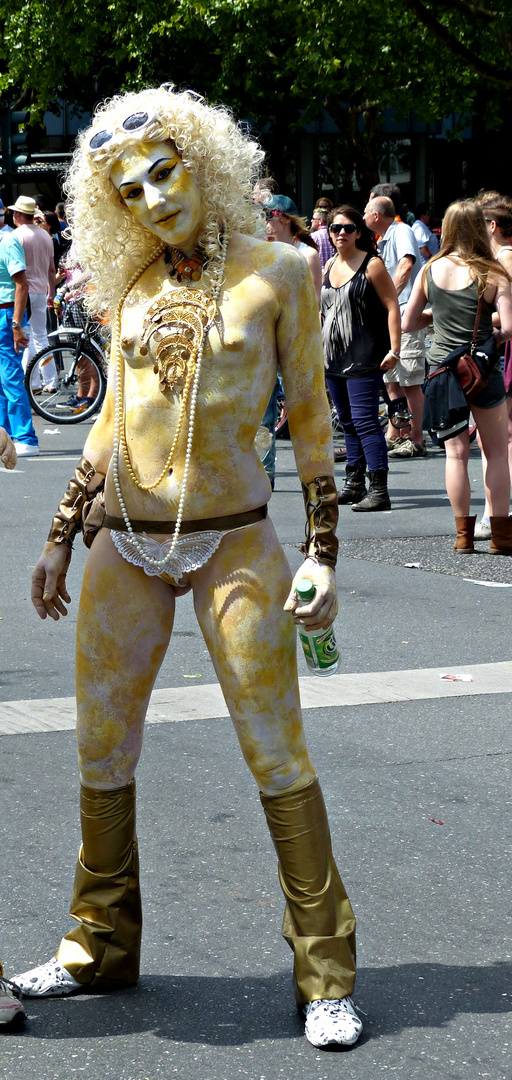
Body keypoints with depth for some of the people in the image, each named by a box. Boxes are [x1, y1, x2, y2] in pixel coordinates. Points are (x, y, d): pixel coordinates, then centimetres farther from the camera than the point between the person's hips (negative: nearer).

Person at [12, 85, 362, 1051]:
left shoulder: (275, 273, -3)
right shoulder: (133, 287, 7)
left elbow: (310, 416, -1)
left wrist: (322, 553, -6)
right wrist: (61, 536, 13)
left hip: (233, 547, -4)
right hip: (126, 549, 4)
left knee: (277, 757, -4)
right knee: (102, 754, 9)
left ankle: (326, 975, 6)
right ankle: (102, 945, 25)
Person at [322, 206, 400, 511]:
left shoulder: (371, 265, -6)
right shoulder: (329, 266, 14)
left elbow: (392, 306, -9)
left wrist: (394, 350, -16)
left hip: (364, 358, -7)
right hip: (333, 357, 7)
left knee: (365, 421, -14)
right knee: (348, 422, 13)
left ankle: (379, 491, -16)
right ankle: (354, 485, 20)